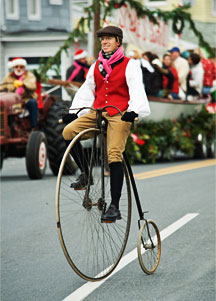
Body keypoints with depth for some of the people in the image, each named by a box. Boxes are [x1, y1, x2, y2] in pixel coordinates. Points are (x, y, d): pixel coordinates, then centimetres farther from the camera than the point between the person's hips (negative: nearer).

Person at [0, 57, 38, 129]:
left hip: (26, 99, -2)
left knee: (33, 102, -35)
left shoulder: (29, 75, 7)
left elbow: (33, 87, -12)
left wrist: (22, 84, -32)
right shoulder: (9, 77, 16)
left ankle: (34, 127, -32)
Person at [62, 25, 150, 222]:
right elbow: (86, 90, 22)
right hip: (97, 112, 5)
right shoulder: (97, 66, 18)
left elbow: (136, 90, -10)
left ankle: (115, 207, -19)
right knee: (68, 132, -20)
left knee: (114, 154, -21)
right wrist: (73, 112, 10)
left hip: (120, 114, -5)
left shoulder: (129, 65, 2)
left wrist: (134, 110, -28)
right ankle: (85, 173, -1)